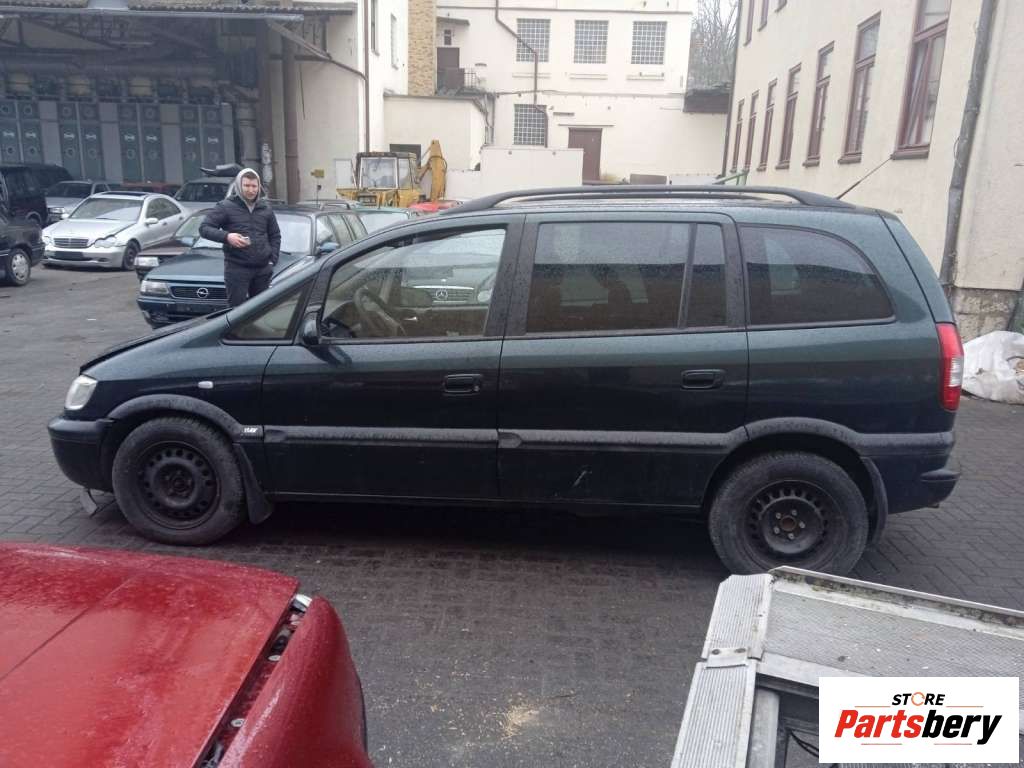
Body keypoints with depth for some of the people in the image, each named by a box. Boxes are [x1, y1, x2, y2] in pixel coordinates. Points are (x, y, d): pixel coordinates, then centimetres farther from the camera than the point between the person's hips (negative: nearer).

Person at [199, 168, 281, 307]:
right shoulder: (226, 206, -2)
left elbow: (275, 235, 19)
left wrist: (273, 258, 6)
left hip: (263, 268, 4)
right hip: (237, 268, -4)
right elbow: (204, 228, -3)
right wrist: (226, 236, -19)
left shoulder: (265, 208, 12)